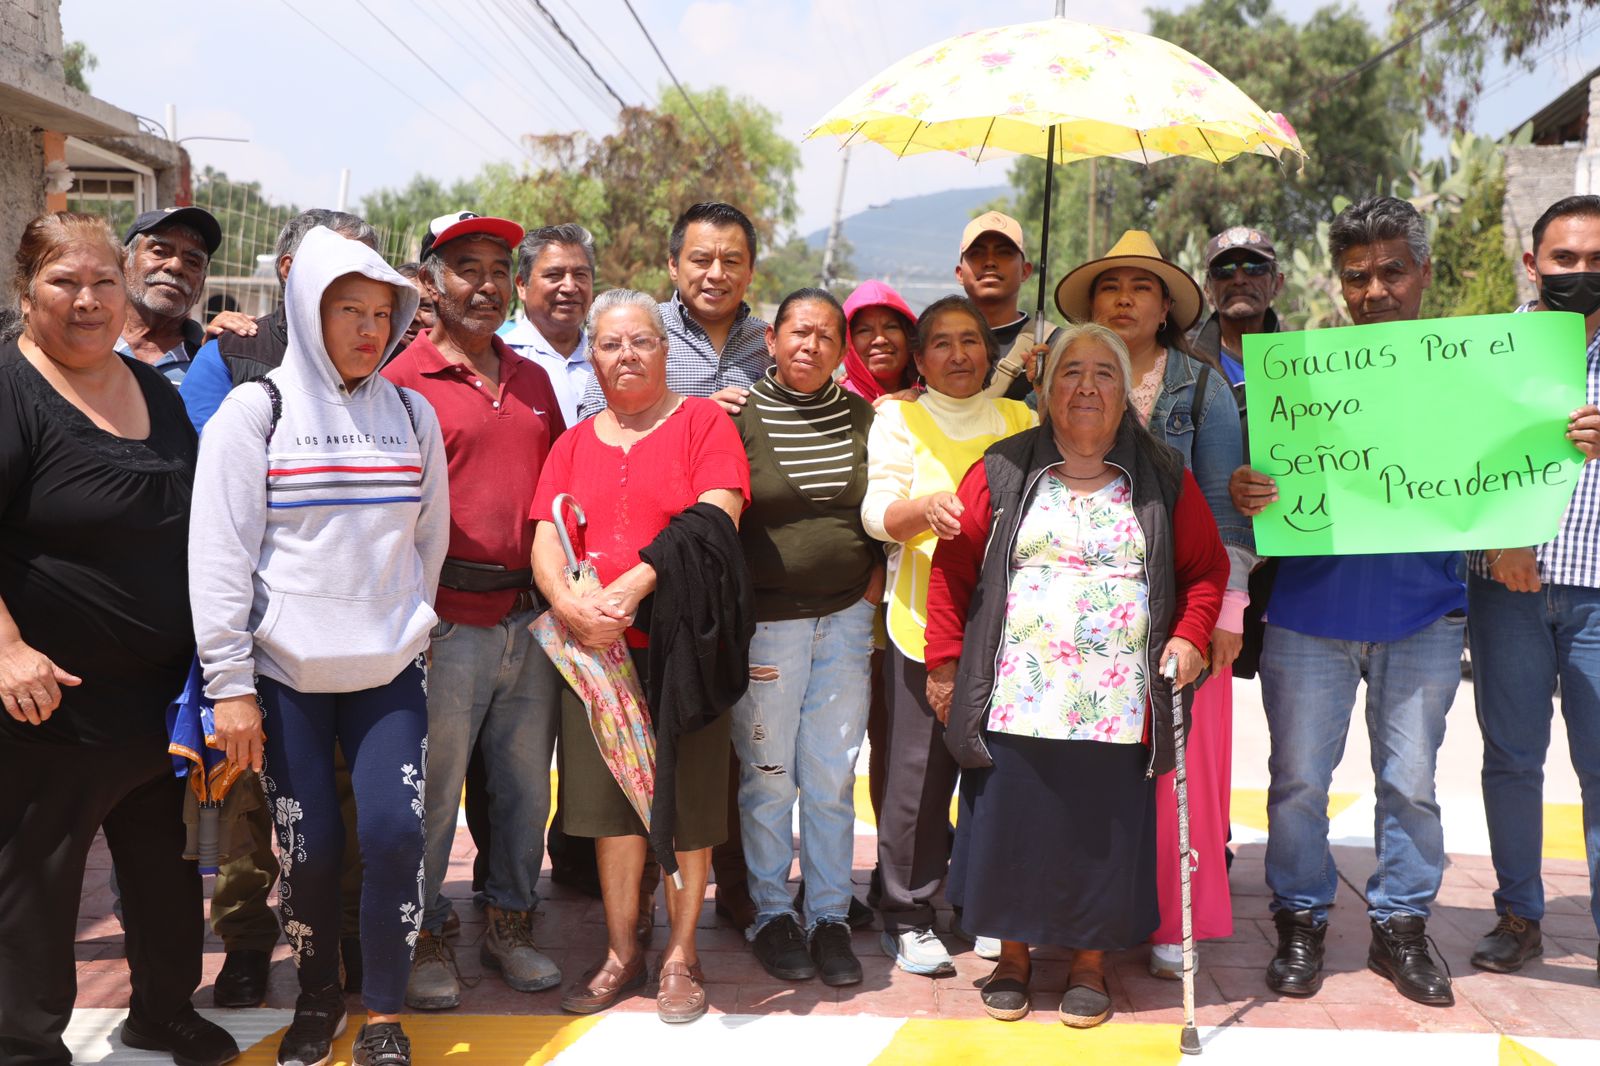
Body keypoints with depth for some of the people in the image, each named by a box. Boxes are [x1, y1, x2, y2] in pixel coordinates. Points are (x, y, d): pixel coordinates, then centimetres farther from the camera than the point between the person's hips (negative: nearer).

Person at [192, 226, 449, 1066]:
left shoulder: (413, 415, 5)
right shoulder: (255, 411, -5)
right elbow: (218, 553, -8)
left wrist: (409, 624, 8)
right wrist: (230, 683, -11)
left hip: (389, 670, 2)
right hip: (286, 675, -2)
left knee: (396, 832, -7)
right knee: (307, 846, 3)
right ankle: (317, 998, 28)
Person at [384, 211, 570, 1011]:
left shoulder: (532, 381, 15)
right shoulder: (402, 381, -4)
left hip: (528, 615, 6)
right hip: (448, 620, -5)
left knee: (525, 779, 13)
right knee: (433, 783, 3)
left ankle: (510, 922, 29)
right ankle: (424, 937, 20)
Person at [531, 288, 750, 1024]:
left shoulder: (703, 421, 0)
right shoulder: (575, 443, 13)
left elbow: (716, 519, -13)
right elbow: (546, 540, 5)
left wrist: (632, 587, -21)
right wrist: (569, 603, -16)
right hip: (595, 646, 4)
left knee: (685, 799, 3)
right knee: (609, 798, 9)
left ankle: (680, 956, 18)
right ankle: (621, 954, 23)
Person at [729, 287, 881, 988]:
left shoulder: (862, 417, 8)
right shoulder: (737, 416, -3)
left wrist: (873, 586, 6)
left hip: (846, 619, 3)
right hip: (764, 621, -3)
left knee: (833, 777, 6)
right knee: (768, 776, 5)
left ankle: (830, 917, 19)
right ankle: (770, 914, 21)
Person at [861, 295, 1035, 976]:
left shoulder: (1020, 419, 17)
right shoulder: (899, 418, 8)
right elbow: (877, 512, -4)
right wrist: (925, 506, -25)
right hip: (923, 614, -3)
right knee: (920, 767, -3)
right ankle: (907, 915, 12)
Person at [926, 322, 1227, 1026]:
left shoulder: (1163, 480, 7)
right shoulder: (1002, 473, 4)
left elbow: (1206, 567, 11)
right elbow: (952, 567, 4)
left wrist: (1190, 634, -4)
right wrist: (944, 661, 0)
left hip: (1118, 706, 0)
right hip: (1017, 699, 0)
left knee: (1105, 833, 6)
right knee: (1012, 826, 6)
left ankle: (1090, 964, 25)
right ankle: (1012, 955, 26)